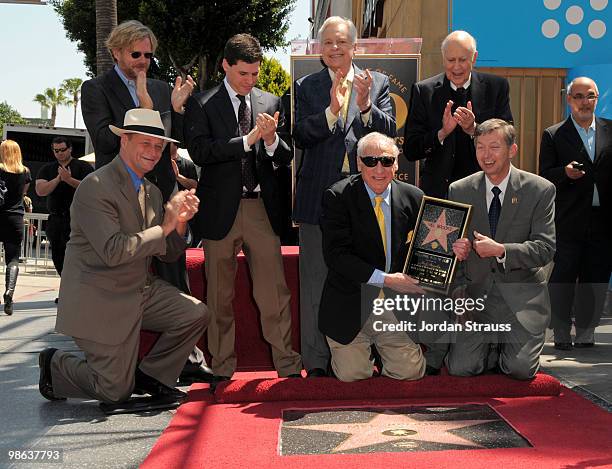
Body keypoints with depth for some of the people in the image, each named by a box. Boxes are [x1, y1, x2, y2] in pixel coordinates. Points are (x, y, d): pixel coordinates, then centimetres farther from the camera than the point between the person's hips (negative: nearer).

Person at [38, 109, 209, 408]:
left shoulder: (152, 192, 8)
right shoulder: (95, 187, -18)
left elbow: (169, 254, 9)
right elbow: (113, 252, -28)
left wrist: (180, 221, -10)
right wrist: (164, 226, -23)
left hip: (141, 291, 8)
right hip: (100, 301, -8)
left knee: (197, 314, -9)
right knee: (116, 391, -3)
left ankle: (149, 374, 11)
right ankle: (55, 366, 24)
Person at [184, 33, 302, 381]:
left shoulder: (271, 103, 11)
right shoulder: (202, 105, 1)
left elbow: (285, 158, 8)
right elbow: (199, 152, -13)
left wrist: (272, 139, -14)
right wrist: (248, 139, -19)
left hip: (262, 208, 2)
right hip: (221, 209, -1)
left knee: (275, 291, 0)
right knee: (220, 295, 7)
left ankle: (287, 364, 10)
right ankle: (222, 368, 19)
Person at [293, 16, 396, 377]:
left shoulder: (378, 83, 9)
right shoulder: (307, 87, 7)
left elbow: (390, 131, -1)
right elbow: (301, 136, -5)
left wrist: (365, 106, -17)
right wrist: (332, 110, -19)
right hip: (319, 195, 0)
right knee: (316, 282, 3)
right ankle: (317, 361, 13)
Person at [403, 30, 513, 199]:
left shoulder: (496, 87, 2)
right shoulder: (424, 90, 0)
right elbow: (410, 151, -4)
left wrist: (474, 129, -18)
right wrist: (442, 133, -20)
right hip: (438, 189, 0)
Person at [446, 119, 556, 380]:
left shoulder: (540, 190, -4)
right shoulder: (459, 191, 3)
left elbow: (545, 249, -10)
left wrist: (501, 250, -24)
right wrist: (458, 291, -12)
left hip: (521, 299, -2)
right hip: (475, 296, 2)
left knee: (521, 370, -15)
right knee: (460, 368, -12)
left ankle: (515, 351, 22)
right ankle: (493, 347, 21)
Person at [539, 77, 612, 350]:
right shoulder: (553, 135, 3)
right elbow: (545, 177, -2)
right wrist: (565, 173, -20)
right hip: (568, 223, -2)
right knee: (562, 280, 1)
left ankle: (585, 335, 20)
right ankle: (561, 335, 14)